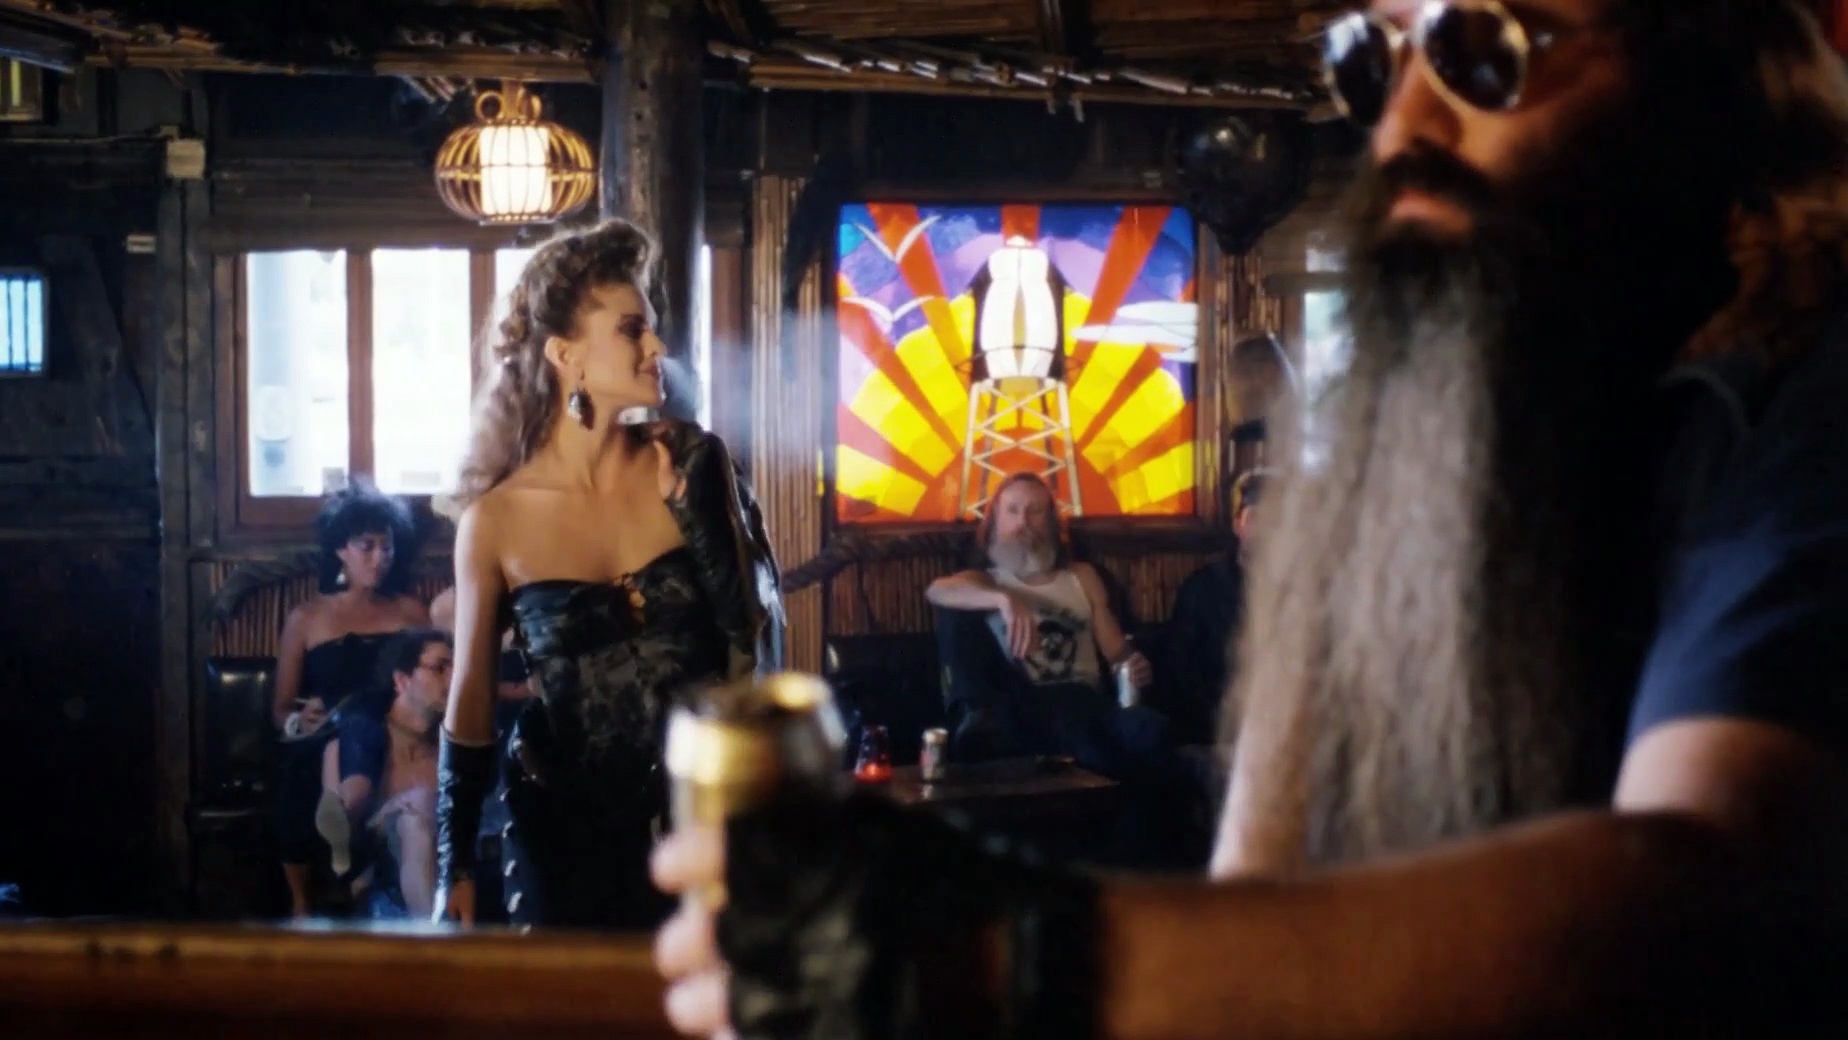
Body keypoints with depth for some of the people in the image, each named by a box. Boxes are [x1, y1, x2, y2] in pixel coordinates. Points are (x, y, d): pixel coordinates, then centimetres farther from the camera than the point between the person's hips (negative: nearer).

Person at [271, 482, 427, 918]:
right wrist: (299, 720, -11)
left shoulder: (409, 612, 15)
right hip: (321, 755, 1)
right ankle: (302, 906, -5)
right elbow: (280, 709, 10)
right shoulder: (306, 618, 12)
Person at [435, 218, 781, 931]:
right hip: (565, 822, -1)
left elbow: (758, 630, -5)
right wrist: (453, 871, -1)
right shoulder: (497, 520, -8)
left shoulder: (693, 466, -4)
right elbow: (470, 700, 0)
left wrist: (691, 500, -13)